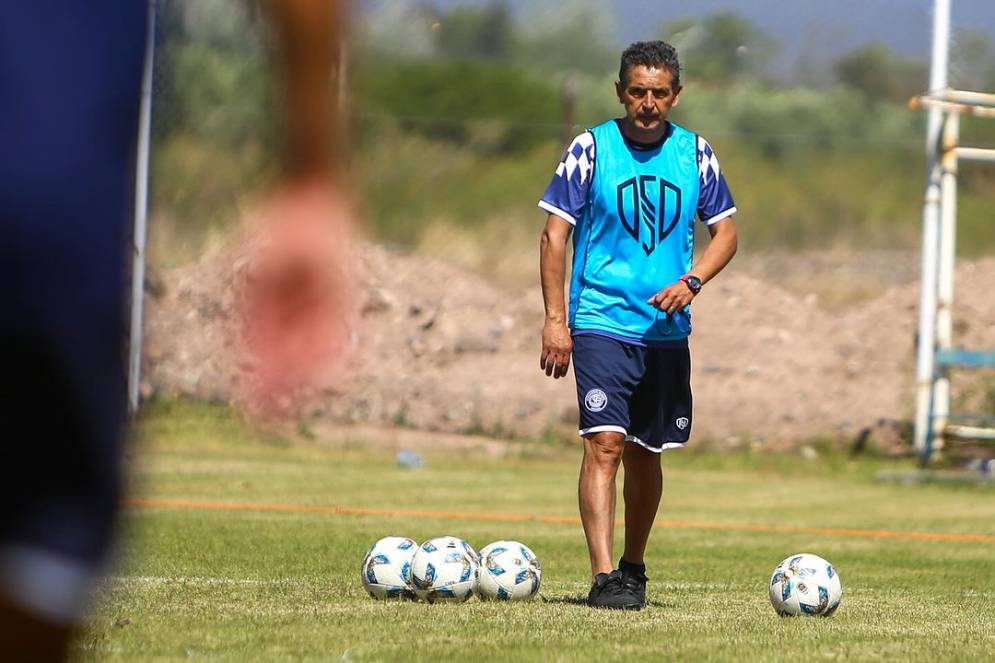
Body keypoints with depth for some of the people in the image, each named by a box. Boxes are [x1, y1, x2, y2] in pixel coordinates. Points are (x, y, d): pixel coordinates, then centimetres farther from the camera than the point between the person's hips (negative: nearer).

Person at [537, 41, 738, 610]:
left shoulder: (695, 153, 4)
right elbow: (556, 233, -2)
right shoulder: (592, 148, -4)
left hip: (667, 329, 4)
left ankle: (634, 568, 30)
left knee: (646, 452, 13)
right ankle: (604, 578, -21)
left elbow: (726, 231, 8)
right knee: (605, 442, -16)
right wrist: (555, 321, -8)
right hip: (602, 322, -3)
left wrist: (690, 282, -11)